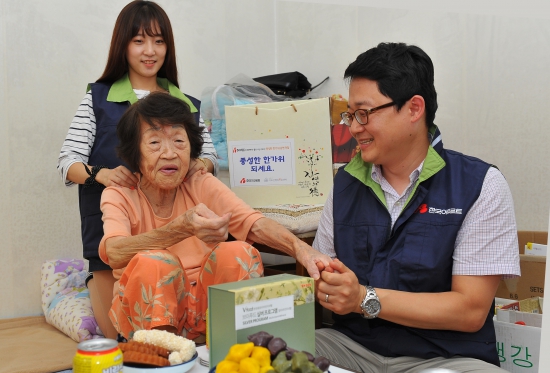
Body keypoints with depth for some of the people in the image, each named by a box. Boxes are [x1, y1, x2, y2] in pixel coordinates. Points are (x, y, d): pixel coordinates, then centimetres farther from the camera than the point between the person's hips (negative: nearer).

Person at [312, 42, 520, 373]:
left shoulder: (480, 186, -7)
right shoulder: (345, 183, 8)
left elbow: (470, 311, -12)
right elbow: (320, 274, 9)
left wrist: (365, 299, -19)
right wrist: (323, 288, -15)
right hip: (351, 345, 4)